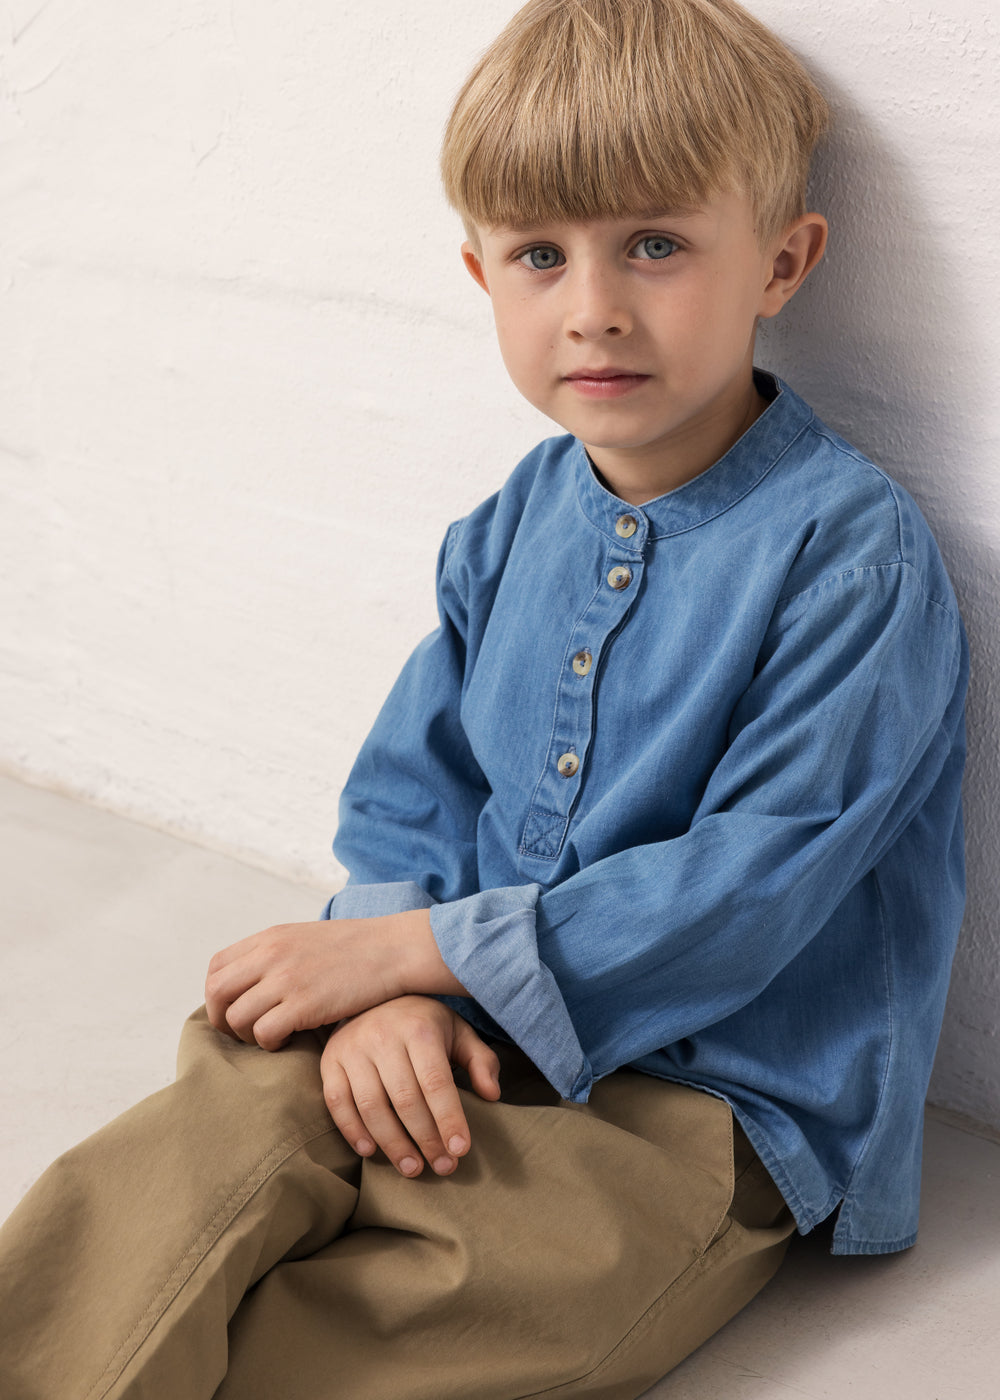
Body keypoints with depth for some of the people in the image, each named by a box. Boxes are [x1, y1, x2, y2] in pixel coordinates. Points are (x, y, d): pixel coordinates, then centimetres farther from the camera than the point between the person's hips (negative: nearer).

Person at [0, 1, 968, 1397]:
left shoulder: (853, 551, -13)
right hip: (465, 1033, 5)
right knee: (201, 1149, -22)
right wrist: (390, 993, -12)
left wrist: (399, 948, -16)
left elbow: (760, 878, -18)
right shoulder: (512, 530, 8)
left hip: (718, 1103, -5)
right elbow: (408, 789, 12)